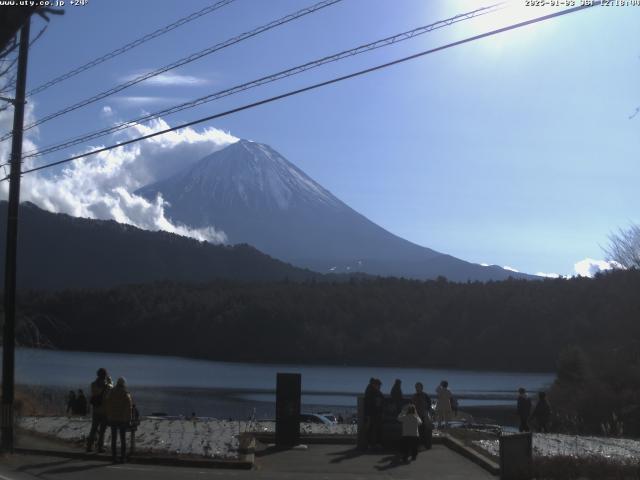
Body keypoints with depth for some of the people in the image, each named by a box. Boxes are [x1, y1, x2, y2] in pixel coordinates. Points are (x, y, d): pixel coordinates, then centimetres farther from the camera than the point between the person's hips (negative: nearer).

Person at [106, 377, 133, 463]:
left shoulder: (111, 393, 0)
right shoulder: (126, 394, -9)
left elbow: (108, 406, 2)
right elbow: (129, 408, -9)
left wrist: (108, 418, 8)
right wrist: (129, 420, -3)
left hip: (113, 419, 2)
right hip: (123, 419, -2)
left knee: (114, 439, 8)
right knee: (123, 439, 5)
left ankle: (114, 457, 7)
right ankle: (123, 457, 3)